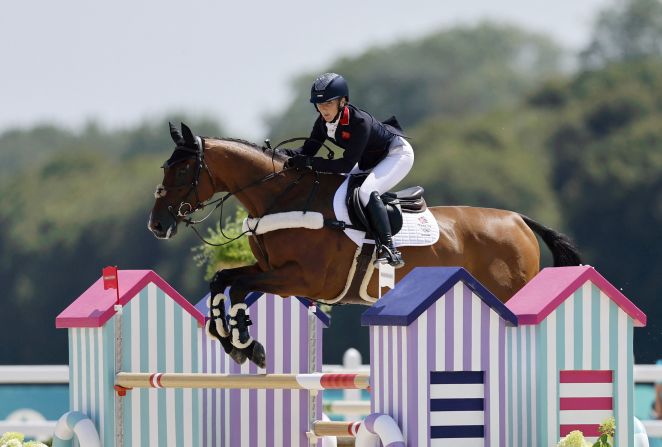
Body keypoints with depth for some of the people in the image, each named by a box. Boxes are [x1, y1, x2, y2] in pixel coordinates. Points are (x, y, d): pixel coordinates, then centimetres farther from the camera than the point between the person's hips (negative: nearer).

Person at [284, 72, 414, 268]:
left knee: (366, 191, -31)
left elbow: (347, 165, -35)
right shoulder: (324, 122, -12)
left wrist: (310, 162, -39)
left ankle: (389, 251, -36)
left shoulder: (359, 122, -35)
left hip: (398, 154, -9)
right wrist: (293, 160, -29)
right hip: (370, 161, 9)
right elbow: (309, 149, -7)